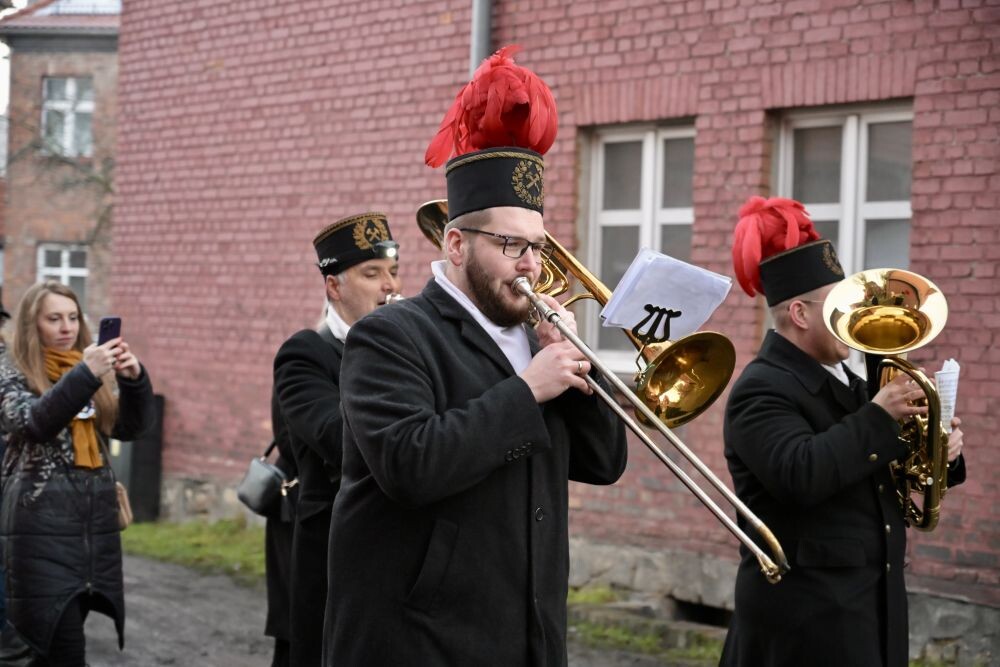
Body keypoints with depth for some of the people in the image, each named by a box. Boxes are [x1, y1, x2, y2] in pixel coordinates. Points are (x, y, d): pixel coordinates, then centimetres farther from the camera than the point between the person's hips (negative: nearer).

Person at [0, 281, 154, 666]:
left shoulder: (92, 373, 15)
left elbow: (131, 429, 4)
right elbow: (33, 422, -17)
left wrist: (134, 379, -14)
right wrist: (85, 375, -28)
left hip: (96, 519, 5)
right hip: (42, 523, -5)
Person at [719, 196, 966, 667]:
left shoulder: (840, 378, 13)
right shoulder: (762, 389, -15)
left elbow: (869, 468, 20)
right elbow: (801, 476, -31)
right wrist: (879, 415, -24)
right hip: (805, 608, -9)